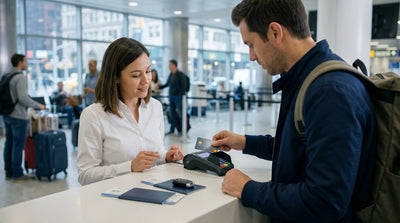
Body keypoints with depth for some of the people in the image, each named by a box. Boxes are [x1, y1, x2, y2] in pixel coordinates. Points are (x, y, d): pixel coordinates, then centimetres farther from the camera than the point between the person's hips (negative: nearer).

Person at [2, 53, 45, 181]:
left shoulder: (5, 76, 12)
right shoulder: (20, 77, -16)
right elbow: (23, 97, -23)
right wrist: (38, 106, -13)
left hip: (6, 115, 9)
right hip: (18, 117, -9)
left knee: (9, 143, 14)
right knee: (18, 145, -2)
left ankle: (9, 172, 22)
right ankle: (17, 174, 5)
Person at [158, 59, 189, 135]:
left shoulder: (181, 74, -8)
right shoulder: (171, 74, 11)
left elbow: (183, 87, -10)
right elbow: (167, 84, 21)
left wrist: (180, 95, -15)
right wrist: (159, 87, 13)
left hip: (178, 96, -7)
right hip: (171, 96, 7)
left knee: (180, 113, -3)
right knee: (172, 113, 10)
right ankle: (172, 129, 18)